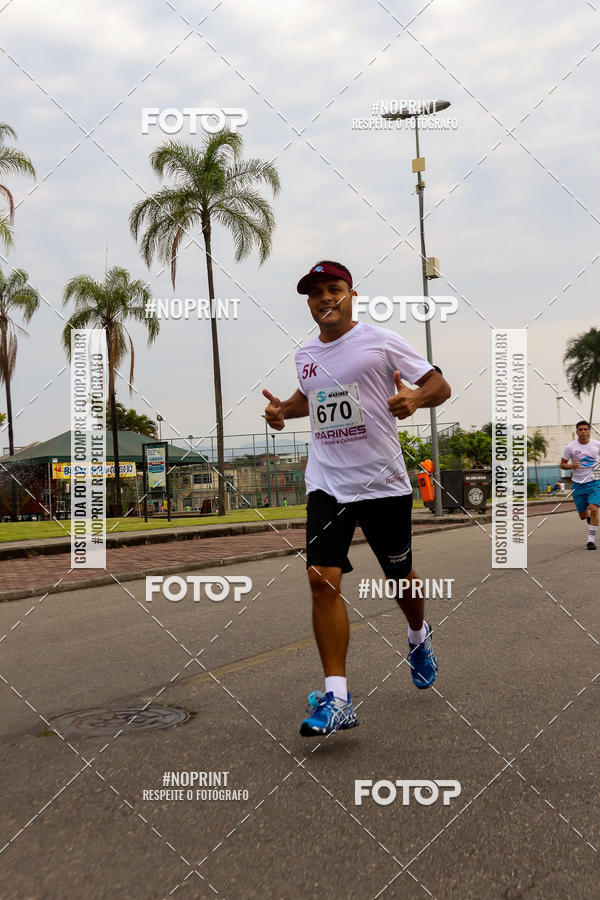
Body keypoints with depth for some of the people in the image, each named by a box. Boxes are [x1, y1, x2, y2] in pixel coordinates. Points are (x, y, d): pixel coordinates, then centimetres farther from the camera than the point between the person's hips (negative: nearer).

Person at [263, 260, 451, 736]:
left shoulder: (381, 340, -5)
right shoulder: (305, 355, 10)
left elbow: (440, 385, -4)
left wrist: (414, 398, -26)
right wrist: (284, 408, 10)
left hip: (385, 482, -3)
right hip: (327, 483, 3)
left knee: (400, 576, 14)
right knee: (322, 579, -14)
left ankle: (419, 638, 48)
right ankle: (337, 697, -10)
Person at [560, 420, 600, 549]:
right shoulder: (570, 447, -3)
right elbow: (562, 464, 4)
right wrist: (571, 466, -16)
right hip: (578, 484, 1)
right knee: (582, 515, 8)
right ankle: (588, 516, 47)